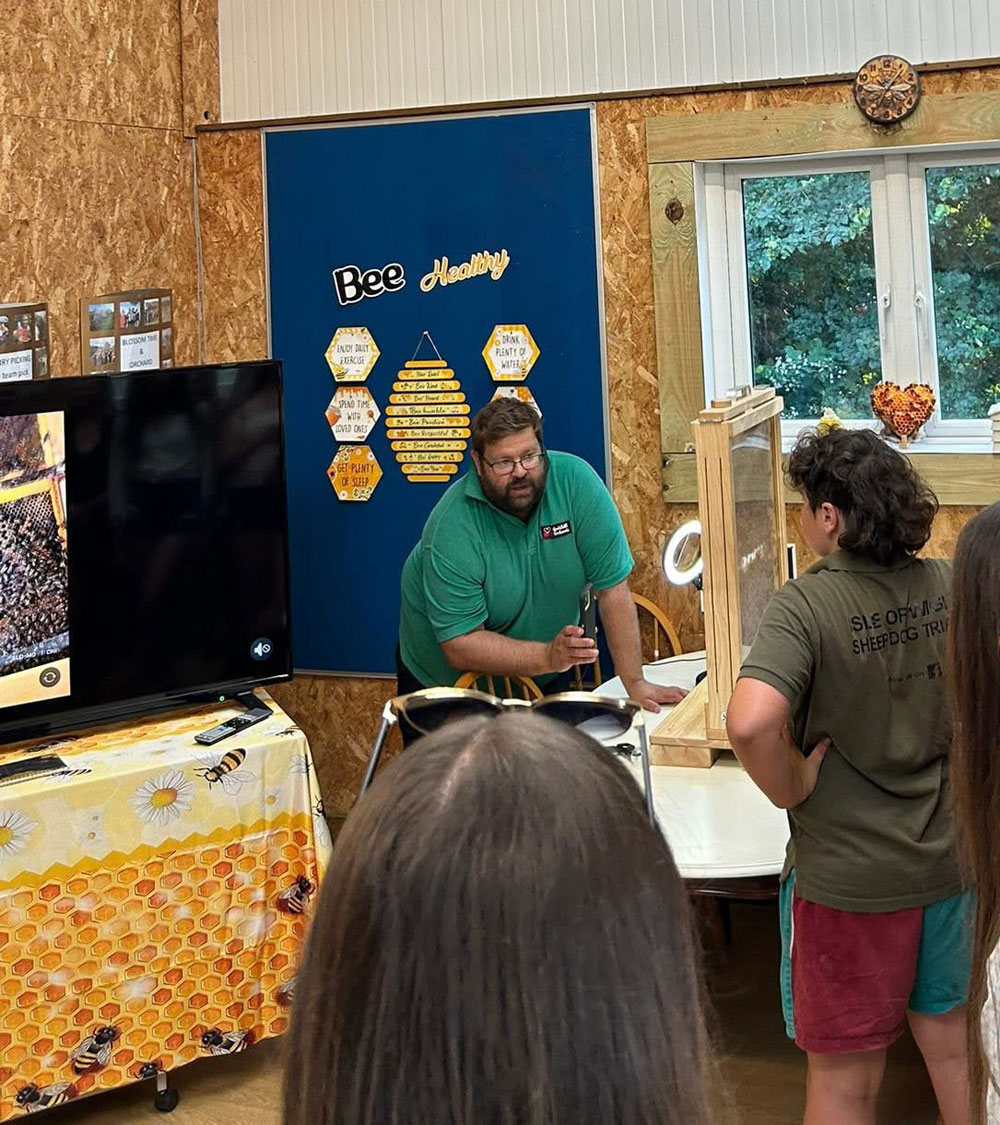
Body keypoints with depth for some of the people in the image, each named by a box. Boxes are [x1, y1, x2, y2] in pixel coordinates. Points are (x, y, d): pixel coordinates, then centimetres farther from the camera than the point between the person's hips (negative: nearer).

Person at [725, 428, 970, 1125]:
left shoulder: (805, 607, -22)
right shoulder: (953, 587, -6)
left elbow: (750, 722, -36)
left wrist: (792, 789, -19)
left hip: (848, 877, -5)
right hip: (951, 857, 5)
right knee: (951, 1041, 24)